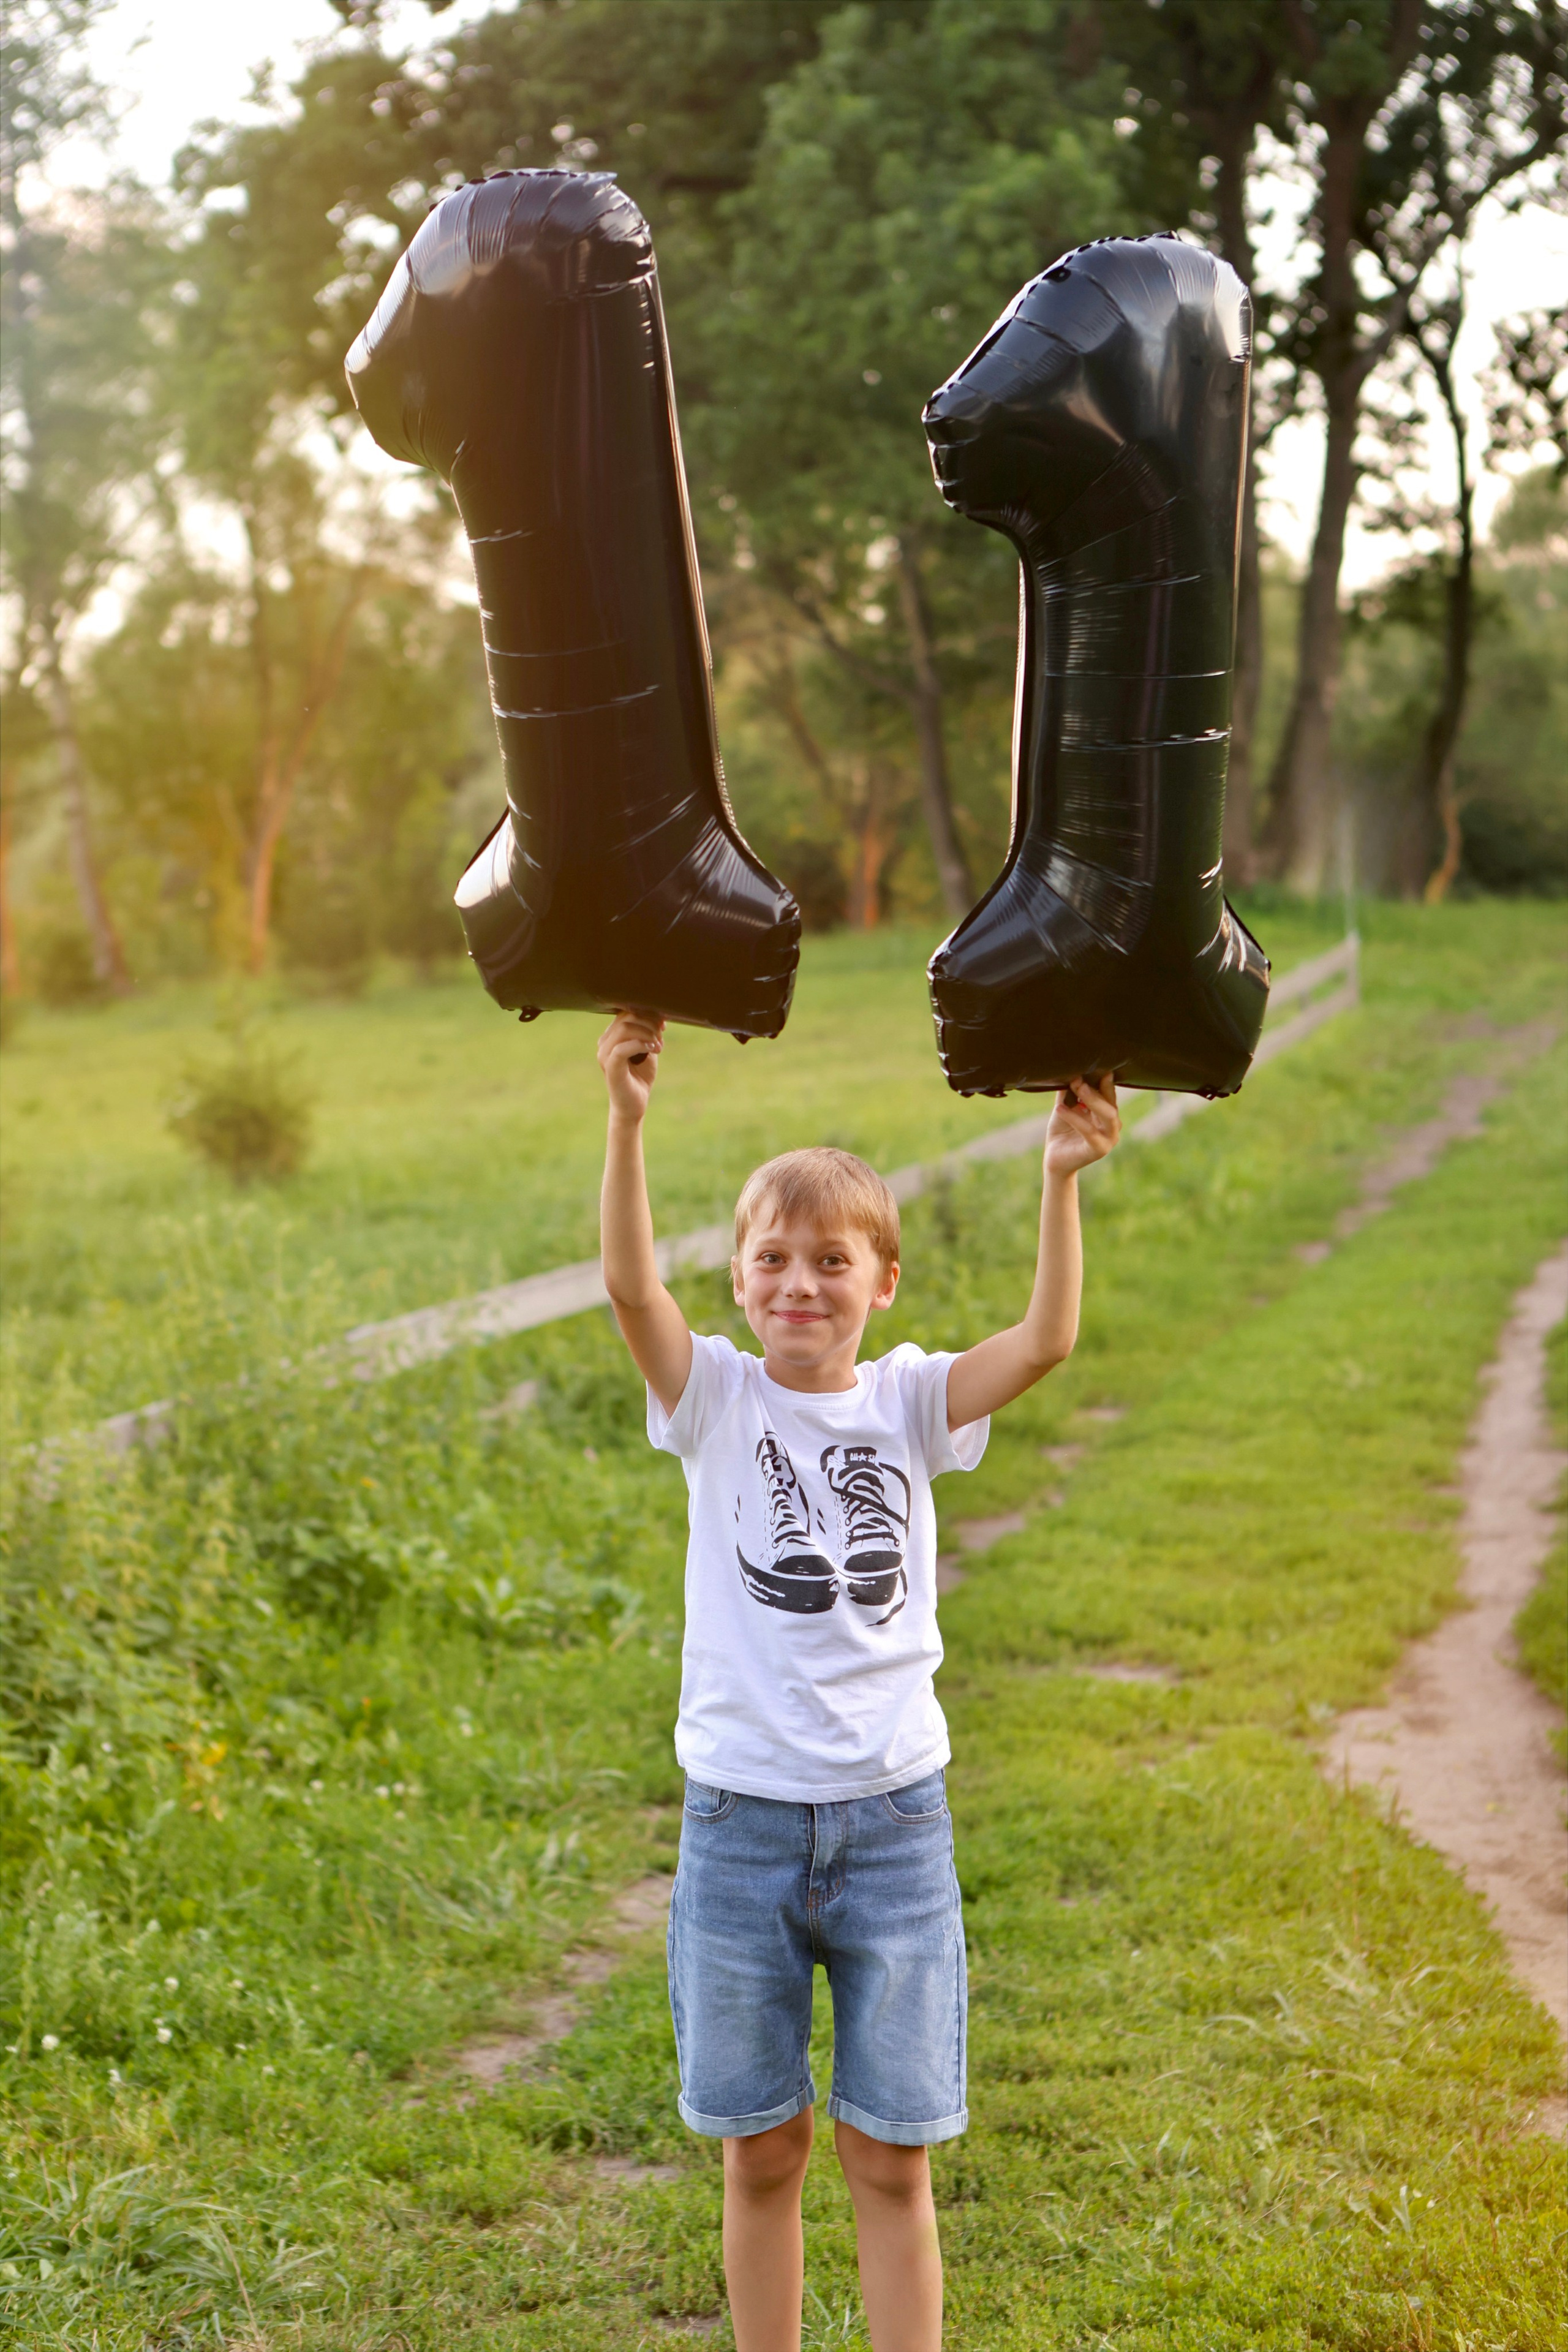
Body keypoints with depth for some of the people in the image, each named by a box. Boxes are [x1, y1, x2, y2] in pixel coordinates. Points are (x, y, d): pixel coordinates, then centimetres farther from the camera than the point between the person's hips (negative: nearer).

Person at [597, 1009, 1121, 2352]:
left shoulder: (908, 1403, 1)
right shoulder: (717, 1399, -2)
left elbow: (1047, 1340, -15)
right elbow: (631, 1285, -20)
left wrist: (1063, 1178, -26)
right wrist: (628, 1121, -33)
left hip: (894, 1815, 0)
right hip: (742, 1821, 0)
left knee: (891, 2157, 8)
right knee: (760, 2152, 12)